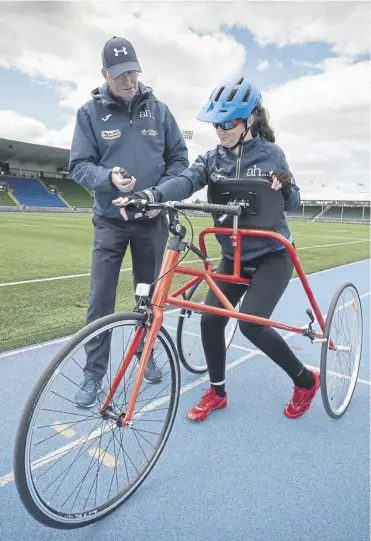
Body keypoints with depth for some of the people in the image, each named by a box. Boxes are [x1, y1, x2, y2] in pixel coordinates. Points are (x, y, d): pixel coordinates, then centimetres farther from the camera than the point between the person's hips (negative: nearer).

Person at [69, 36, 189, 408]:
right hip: (110, 220, -1)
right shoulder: (90, 112, -1)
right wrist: (109, 178, -25)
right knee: (100, 299, -2)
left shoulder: (158, 110, 3)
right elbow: (79, 166, -5)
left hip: (151, 219, 2)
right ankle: (94, 374, 12)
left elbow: (179, 158, 6)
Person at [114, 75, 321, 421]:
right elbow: (184, 182, -20)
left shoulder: (271, 154, -6)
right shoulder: (212, 159, 0)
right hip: (233, 256, 4)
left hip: (272, 255, -4)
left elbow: (292, 203, 1)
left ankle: (306, 380, 9)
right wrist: (148, 195, -39)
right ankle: (217, 392, 20)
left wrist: (287, 189, -23)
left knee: (251, 323, -18)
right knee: (210, 319, -5)